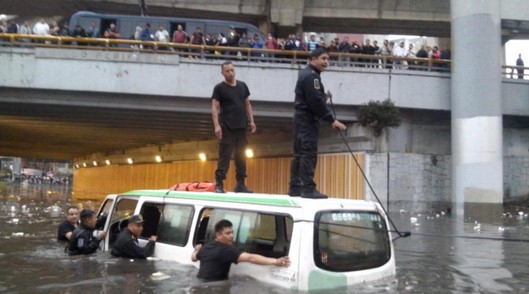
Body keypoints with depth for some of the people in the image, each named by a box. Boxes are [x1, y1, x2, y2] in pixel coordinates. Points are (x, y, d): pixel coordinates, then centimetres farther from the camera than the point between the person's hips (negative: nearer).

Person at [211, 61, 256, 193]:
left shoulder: (242, 86, 12)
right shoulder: (219, 88, -1)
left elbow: (247, 104, 17)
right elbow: (215, 107, -7)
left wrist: (251, 121, 8)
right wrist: (217, 125, -18)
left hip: (241, 126, 5)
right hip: (227, 127, -5)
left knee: (241, 156, 8)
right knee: (224, 155, -7)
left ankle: (240, 184, 15)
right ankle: (219, 184, -5)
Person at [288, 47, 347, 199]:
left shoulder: (306, 74, 21)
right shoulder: (311, 76, -12)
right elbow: (316, 101, -20)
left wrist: (324, 97, 9)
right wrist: (332, 120, -18)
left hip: (302, 118, 11)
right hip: (308, 119, -11)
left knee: (300, 153, 10)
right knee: (309, 153, -12)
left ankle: (295, 187, 13)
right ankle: (308, 188, -13)